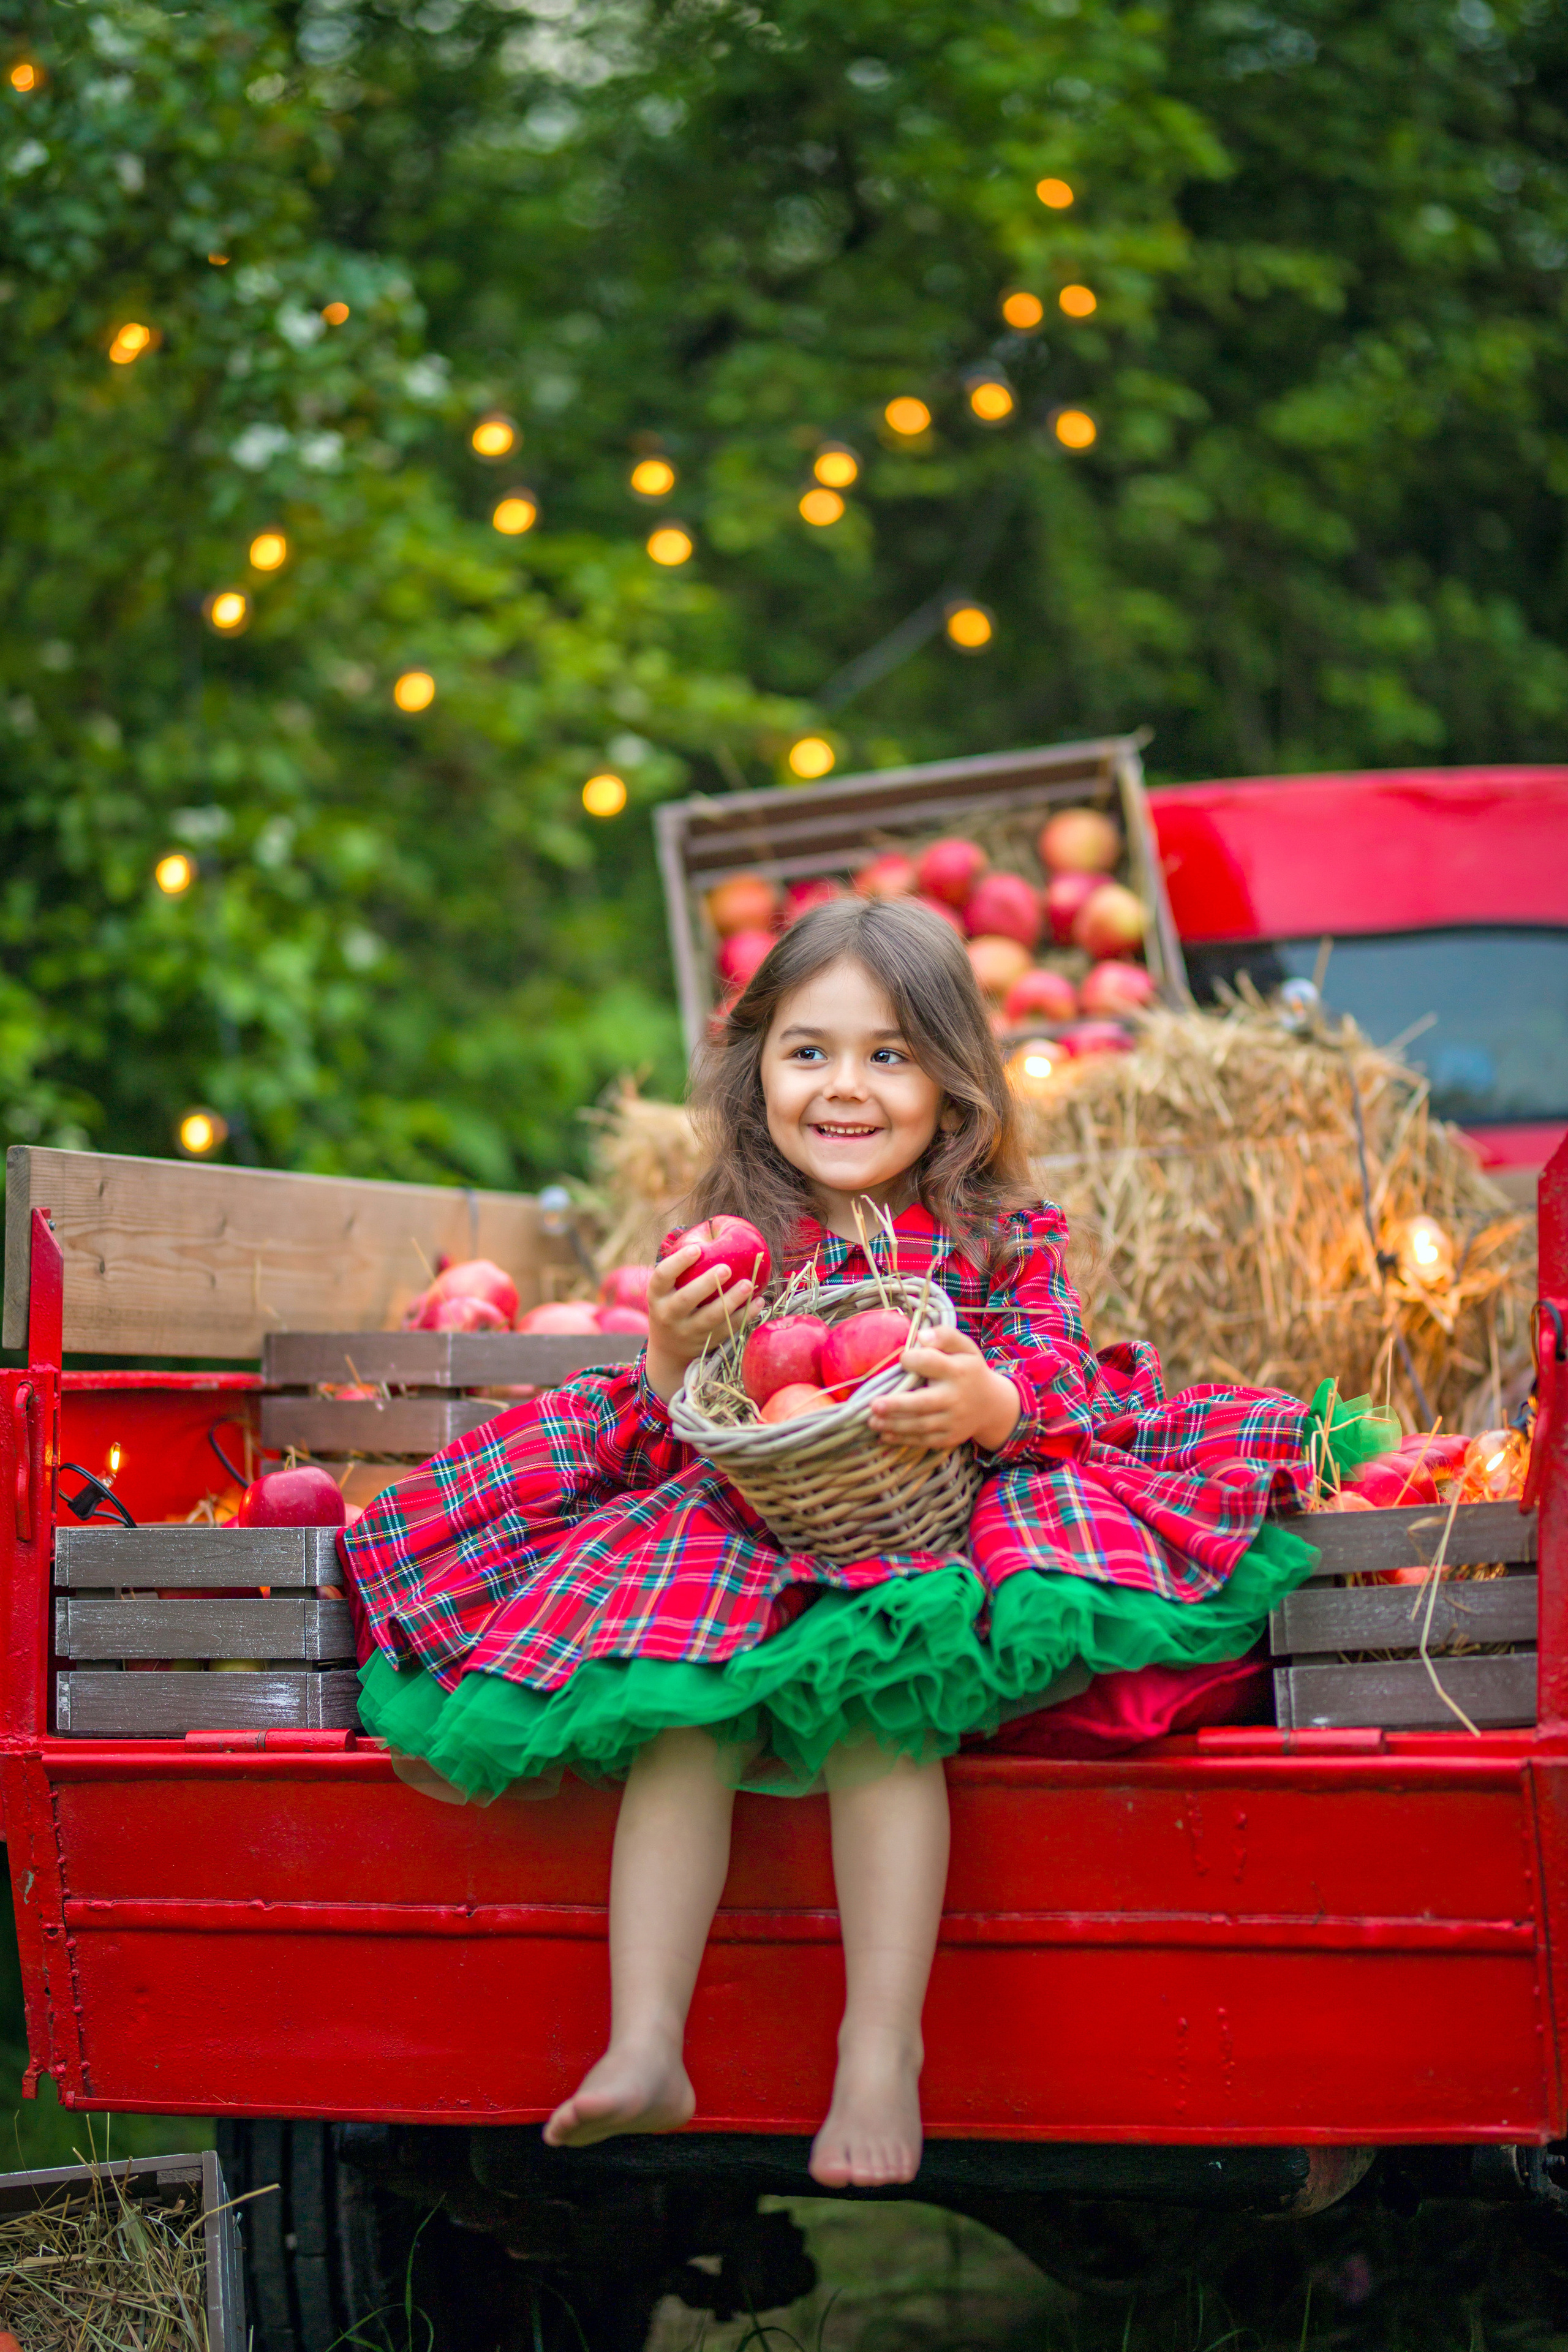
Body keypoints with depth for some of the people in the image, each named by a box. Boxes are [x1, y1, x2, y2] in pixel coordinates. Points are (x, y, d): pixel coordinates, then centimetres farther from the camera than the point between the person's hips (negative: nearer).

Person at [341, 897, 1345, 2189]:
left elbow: (1058, 1384, -5)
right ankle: (643, 2050, -27)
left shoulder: (1005, 1238, 6)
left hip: (933, 1531, -2)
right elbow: (671, 1440, 8)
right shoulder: (728, 1245, 10)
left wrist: (991, 1402, -28)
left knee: (883, 1712, -33)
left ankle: (883, 2056, -30)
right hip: (743, 1534, 2)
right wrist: (670, 1359, -14)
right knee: (680, 1723, -27)